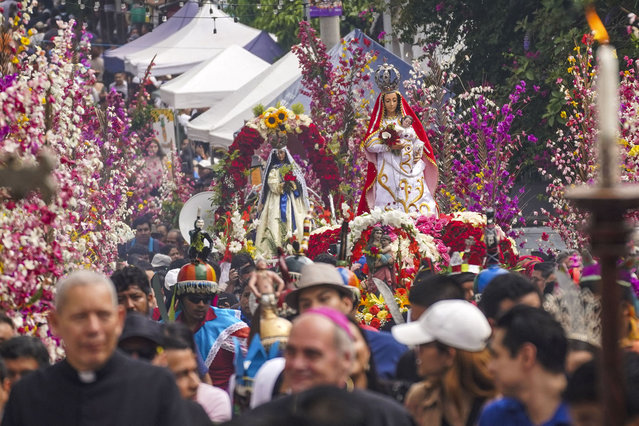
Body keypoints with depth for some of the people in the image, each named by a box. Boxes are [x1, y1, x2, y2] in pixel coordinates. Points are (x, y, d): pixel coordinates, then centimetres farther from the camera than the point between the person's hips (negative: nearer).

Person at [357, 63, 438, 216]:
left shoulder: (407, 119, 12)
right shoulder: (378, 122, 7)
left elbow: (417, 138, 12)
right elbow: (369, 144, -2)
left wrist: (418, 153, -7)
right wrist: (389, 147, -13)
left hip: (409, 167, 2)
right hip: (387, 168, -2)